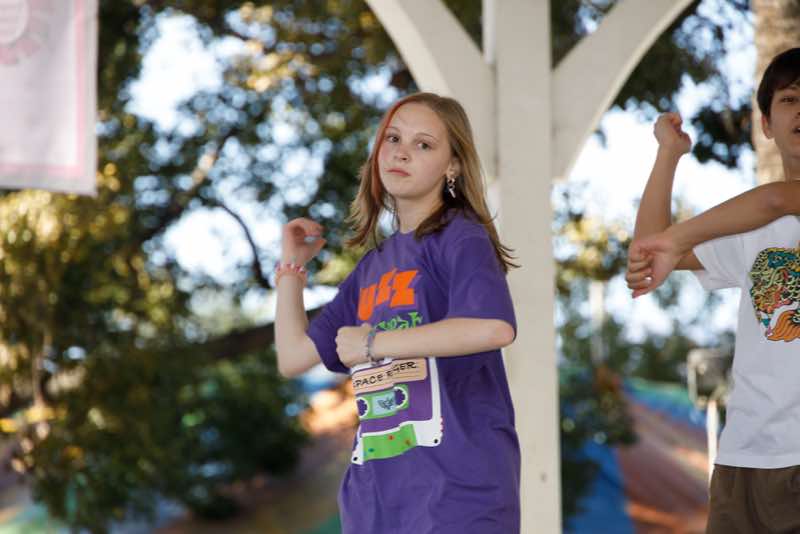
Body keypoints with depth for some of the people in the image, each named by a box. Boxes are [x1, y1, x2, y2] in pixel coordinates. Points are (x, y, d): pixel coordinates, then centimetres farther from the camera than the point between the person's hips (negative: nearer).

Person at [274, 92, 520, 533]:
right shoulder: (371, 267, 18)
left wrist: (373, 343, -16)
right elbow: (294, 357, 21)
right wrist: (292, 265, 19)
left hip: (457, 484, -7)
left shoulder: (460, 237, -4)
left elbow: (495, 328, -23)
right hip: (376, 488, 7)